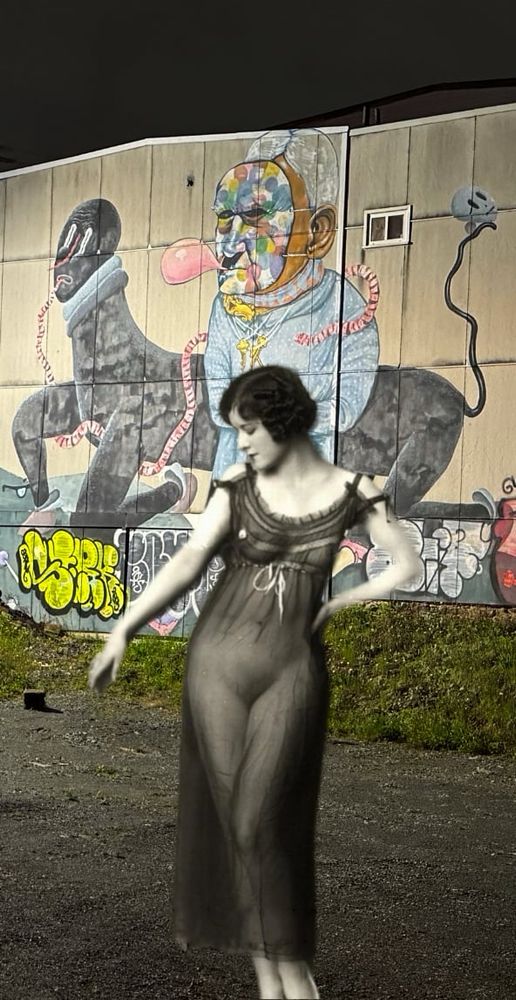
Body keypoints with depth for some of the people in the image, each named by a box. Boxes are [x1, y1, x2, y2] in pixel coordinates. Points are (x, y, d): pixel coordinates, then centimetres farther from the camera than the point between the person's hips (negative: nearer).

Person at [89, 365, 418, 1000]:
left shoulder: (348, 492, -1)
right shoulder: (236, 488, 1)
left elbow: (406, 566, 5)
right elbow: (190, 558, -9)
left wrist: (337, 605, 2)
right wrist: (124, 628, -19)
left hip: (293, 666, -2)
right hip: (218, 656, 2)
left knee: (259, 820, -9)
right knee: (230, 817, 3)